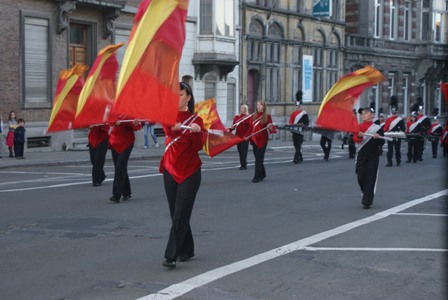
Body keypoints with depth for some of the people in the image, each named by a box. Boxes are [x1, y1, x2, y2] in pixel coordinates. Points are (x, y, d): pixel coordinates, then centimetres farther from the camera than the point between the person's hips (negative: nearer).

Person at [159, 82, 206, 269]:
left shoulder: (196, 119, 2)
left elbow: (199, 146, -9)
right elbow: (168, 132, -19)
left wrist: (197, 131, -28)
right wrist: (174, 128, -42)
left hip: (190, 171, -3)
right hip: (170, 170, 3)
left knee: (181, 214, -9)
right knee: (176, 213, 8)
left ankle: (171, 256, -11)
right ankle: (187, 250, 23)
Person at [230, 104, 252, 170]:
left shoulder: (248, 117, -3)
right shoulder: (236, 117, 13)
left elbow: (250, 127, -9)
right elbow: (233, 126, 13)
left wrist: (246, 136, -18)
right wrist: (230, 129, -9)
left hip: (244, 137, -5)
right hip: (238, 137, 5)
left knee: (244, 151, -7)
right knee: (240, 151, 7)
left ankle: (244, 165, -3)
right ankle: (242, 164, 13)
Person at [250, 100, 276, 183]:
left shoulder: (267, 116, -4)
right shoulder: (254, 116, 9)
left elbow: (271, 127, -8)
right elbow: (251, 127, 14)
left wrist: (270, 127, -29)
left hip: (262, 139, -5)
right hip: (254, 139, 5)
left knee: (259, 158, -8)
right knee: (258, 158, 12)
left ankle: (257, 177, -6)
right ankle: (262, 175, 27)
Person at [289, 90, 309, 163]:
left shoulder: (304, 114, -4)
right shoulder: (293, 113, 12)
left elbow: (307, 123, -7)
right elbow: (291, 121, 12)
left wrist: (302, 126, -23)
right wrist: (291, 125, -7)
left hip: (300, 132, -6)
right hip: (294, 131, 6)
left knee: (298, 146, -9)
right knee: (296, 146, 11)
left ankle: (296, 159, -12)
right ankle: (300, 158, 24)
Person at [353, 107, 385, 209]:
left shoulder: (377, 128, 0)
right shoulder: (359, 127, 6)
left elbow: (382, 143, -4)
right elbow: (355, 139, -8)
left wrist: (377, 138, -24)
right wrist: (359, 135, -28)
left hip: (373, 157, -2)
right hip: (361, 156, 2)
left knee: (370, 180, -3)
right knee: (361, 178, 2)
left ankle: (367, 202, 3)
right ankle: (367, 195, 28)